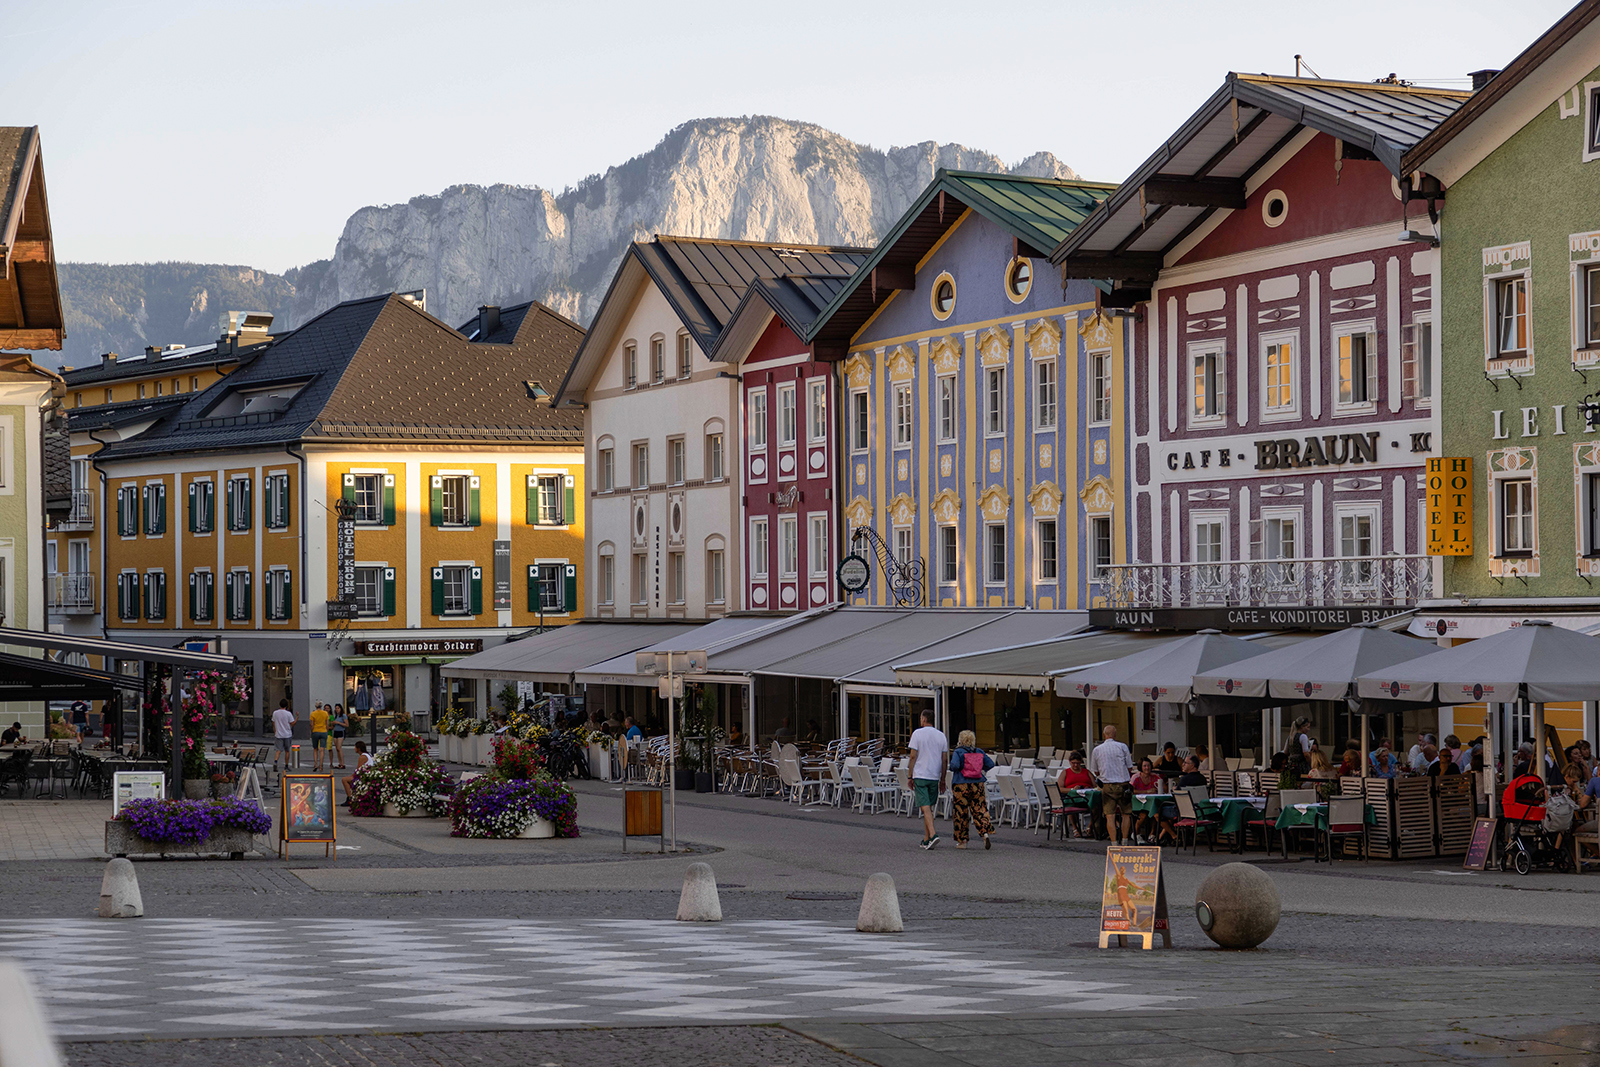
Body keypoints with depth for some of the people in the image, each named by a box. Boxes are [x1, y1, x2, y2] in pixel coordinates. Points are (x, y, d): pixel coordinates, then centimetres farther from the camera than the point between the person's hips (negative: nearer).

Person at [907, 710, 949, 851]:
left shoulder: (918, 733, -6)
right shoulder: (941, 735, 6)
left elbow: (913, 756, -7)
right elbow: (944, 759, 7)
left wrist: (910, 777, -1)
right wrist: (943, 779, 14)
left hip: (920, 775, -4)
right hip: (934, 776, 4)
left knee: (925, 807, -9)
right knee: (929, 807, 13)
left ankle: (932, 835, -26)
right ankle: (926, 840, 16)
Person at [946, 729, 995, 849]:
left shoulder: (958, 752, -9)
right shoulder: (979, 752, 5)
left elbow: (955, 765, -22)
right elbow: (990, 764, 3)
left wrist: (951, 767, -1)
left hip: (961, 785, -3)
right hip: (978, 785, 4)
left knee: (961, 813, 5)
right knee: (979, 810, 6)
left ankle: (962, 841, 8)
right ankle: (985, 832, -15)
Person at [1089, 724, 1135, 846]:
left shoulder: (1097, 750, 3)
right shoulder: (1122, 747, -2)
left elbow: (1096, 772, 12)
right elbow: (1130, 768, 2)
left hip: (1107, 785, 1)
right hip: (1123, 784, -1)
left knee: (1110, 816, 0)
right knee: (1126, 813, 12)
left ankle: (1114, 843, -7)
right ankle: (1124, 841, 10)